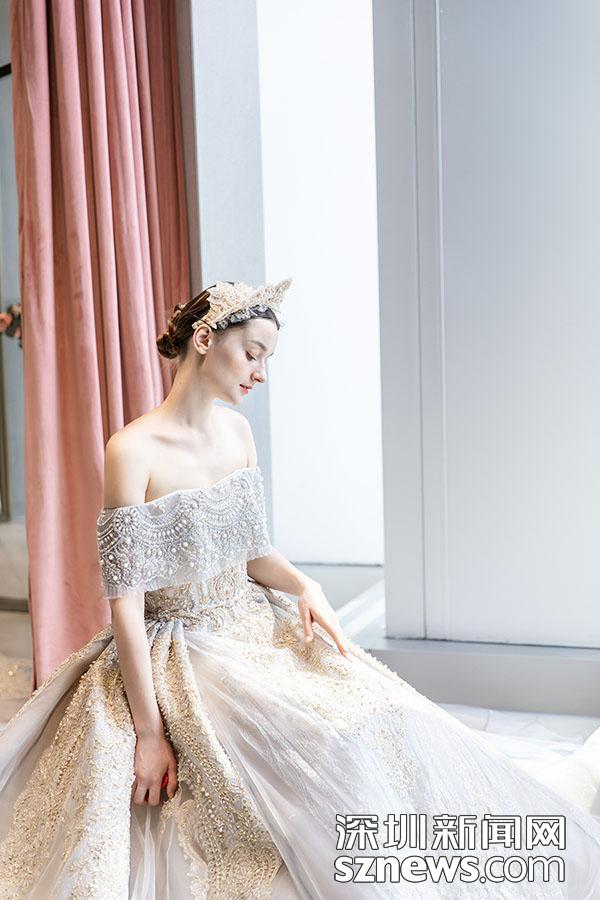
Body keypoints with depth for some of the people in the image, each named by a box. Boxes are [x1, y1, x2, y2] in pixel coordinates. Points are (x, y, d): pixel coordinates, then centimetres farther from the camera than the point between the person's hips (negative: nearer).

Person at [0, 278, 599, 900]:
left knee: (383, 727, -7)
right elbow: (125, 603, -17)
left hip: (256, 632, 6)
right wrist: (149, 732, -17)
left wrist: (303, 586, -9)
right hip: (180, 657, -6)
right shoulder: (133, 449, -17)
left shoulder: (236, 430, 4)